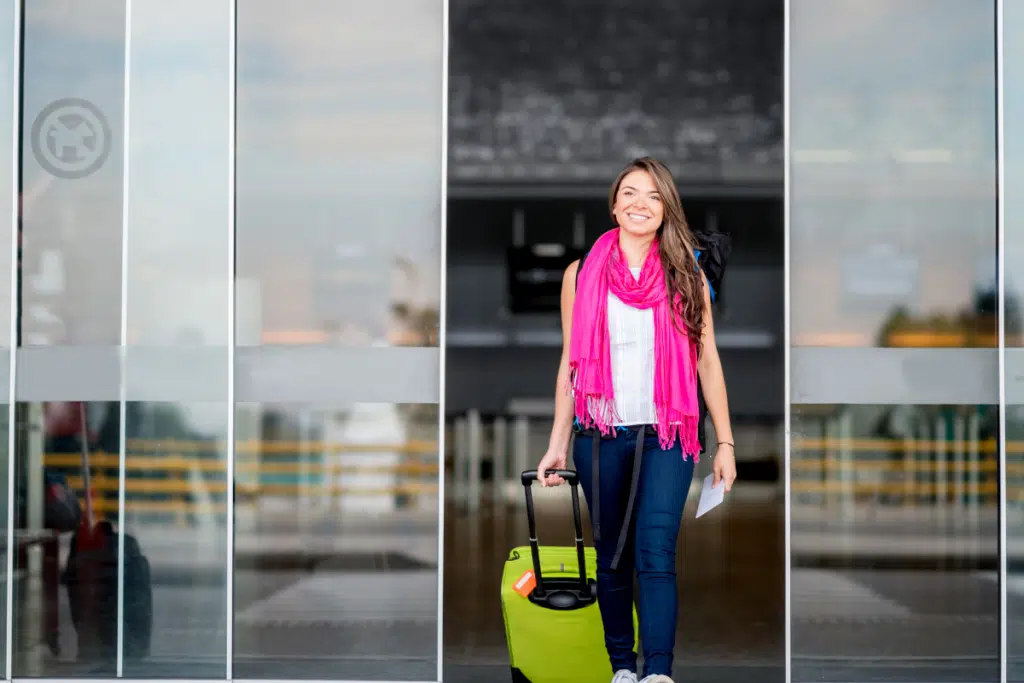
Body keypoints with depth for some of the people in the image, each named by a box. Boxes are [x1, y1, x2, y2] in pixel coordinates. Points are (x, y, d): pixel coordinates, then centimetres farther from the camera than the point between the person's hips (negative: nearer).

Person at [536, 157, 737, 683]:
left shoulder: (686, 277, 5)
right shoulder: (581, 274, 5)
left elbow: (707, 361, 6)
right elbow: (570, 364, 8)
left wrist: (725, 443, 3)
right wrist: (557, 444, 6)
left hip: (666, 437, -1)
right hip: (600, 438, 1)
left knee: (655, 555, -14)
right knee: (612, 560, 8)